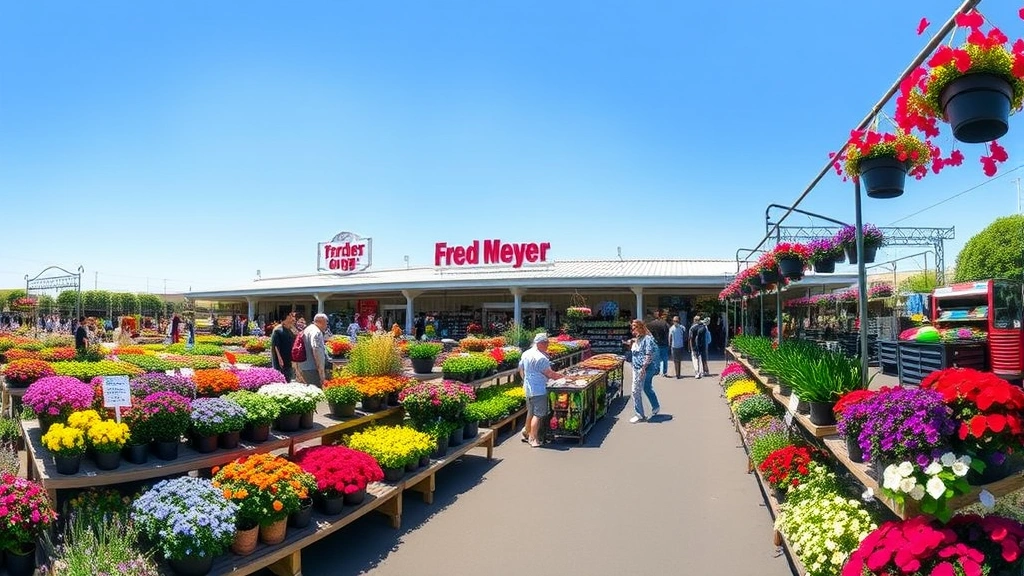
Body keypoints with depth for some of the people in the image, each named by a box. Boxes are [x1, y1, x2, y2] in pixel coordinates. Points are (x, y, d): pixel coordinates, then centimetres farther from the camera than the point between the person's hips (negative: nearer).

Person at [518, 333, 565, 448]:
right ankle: (533, 438, 3)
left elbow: (521, 370, 16)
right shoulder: (541, 358, -20)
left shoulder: (525, 354, 7)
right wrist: (563, 377, -7)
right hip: (539, 390, -9)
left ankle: (527, 431, 34)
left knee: (531, 411, 22)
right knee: (538, 414, -1)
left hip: (528, 388, 9)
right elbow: (550, 374, -17)